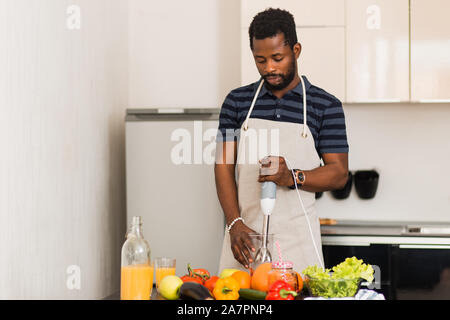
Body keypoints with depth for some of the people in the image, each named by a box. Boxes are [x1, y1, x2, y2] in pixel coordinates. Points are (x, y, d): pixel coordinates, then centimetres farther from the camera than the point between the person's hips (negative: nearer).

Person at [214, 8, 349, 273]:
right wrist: (235, 224, -9)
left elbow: (339, 174, 0)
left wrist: (293, 177, -18)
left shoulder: (325, 105, 3)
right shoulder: (237, 102, 9)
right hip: (244, 235, 2)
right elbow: (224, 165, 4)